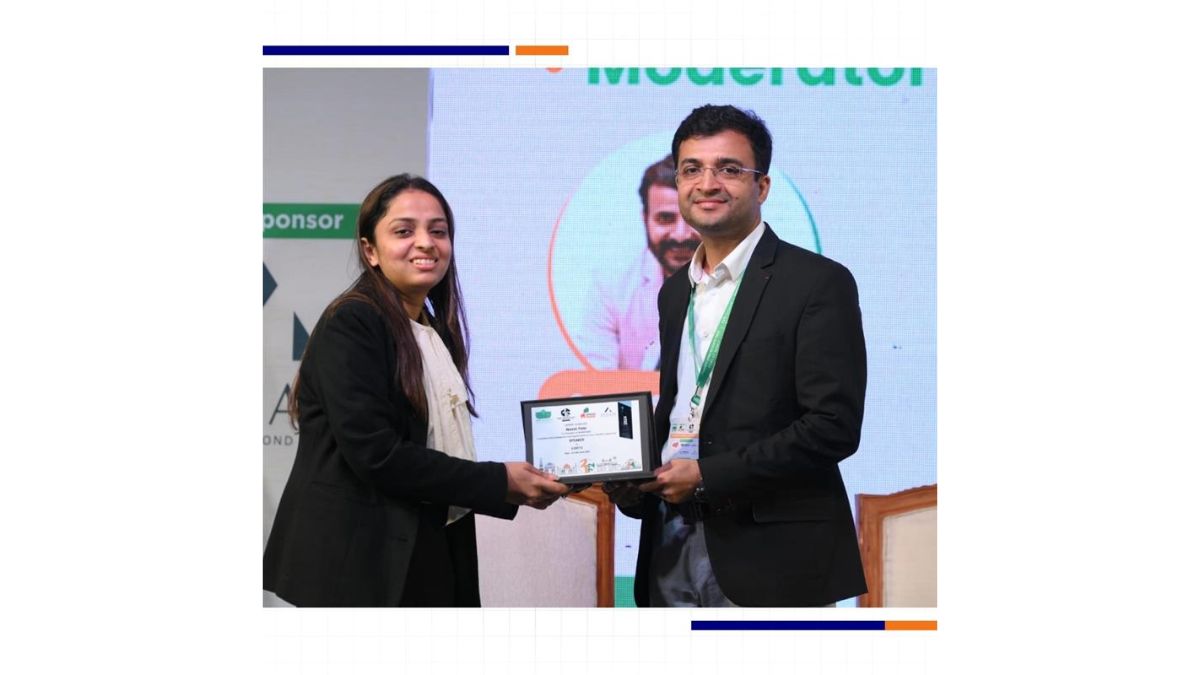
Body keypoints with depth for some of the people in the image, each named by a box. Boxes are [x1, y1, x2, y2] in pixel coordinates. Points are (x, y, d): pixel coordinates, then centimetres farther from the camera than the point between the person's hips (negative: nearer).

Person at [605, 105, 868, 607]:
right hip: (671, 546, 6)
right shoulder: (676, 290, 14)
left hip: (765, 556, -6)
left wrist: (707, 475, -17)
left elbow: (834, 427, -15)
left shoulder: (819, 283, -8)